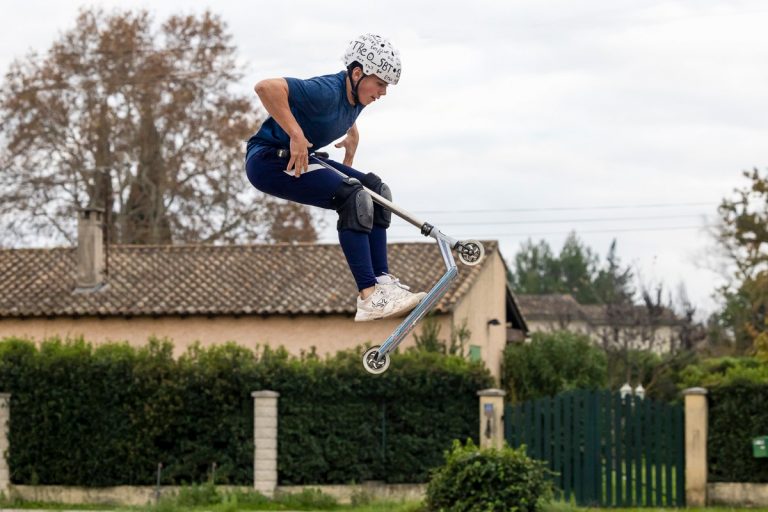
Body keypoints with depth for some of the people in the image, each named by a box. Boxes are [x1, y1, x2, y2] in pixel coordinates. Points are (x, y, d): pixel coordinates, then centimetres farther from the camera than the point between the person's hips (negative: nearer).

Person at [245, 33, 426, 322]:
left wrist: (347, 170, 22)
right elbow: (266, 88, -38)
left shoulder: (355, 96, 3)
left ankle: (381, 280, 2)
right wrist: (296, 134, -34)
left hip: (299, 158, 10)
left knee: (376, 190, 2)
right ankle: (369, 298, -27)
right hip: (267, 160, -10)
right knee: (354, 197, -24)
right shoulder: (328, 92, -25)